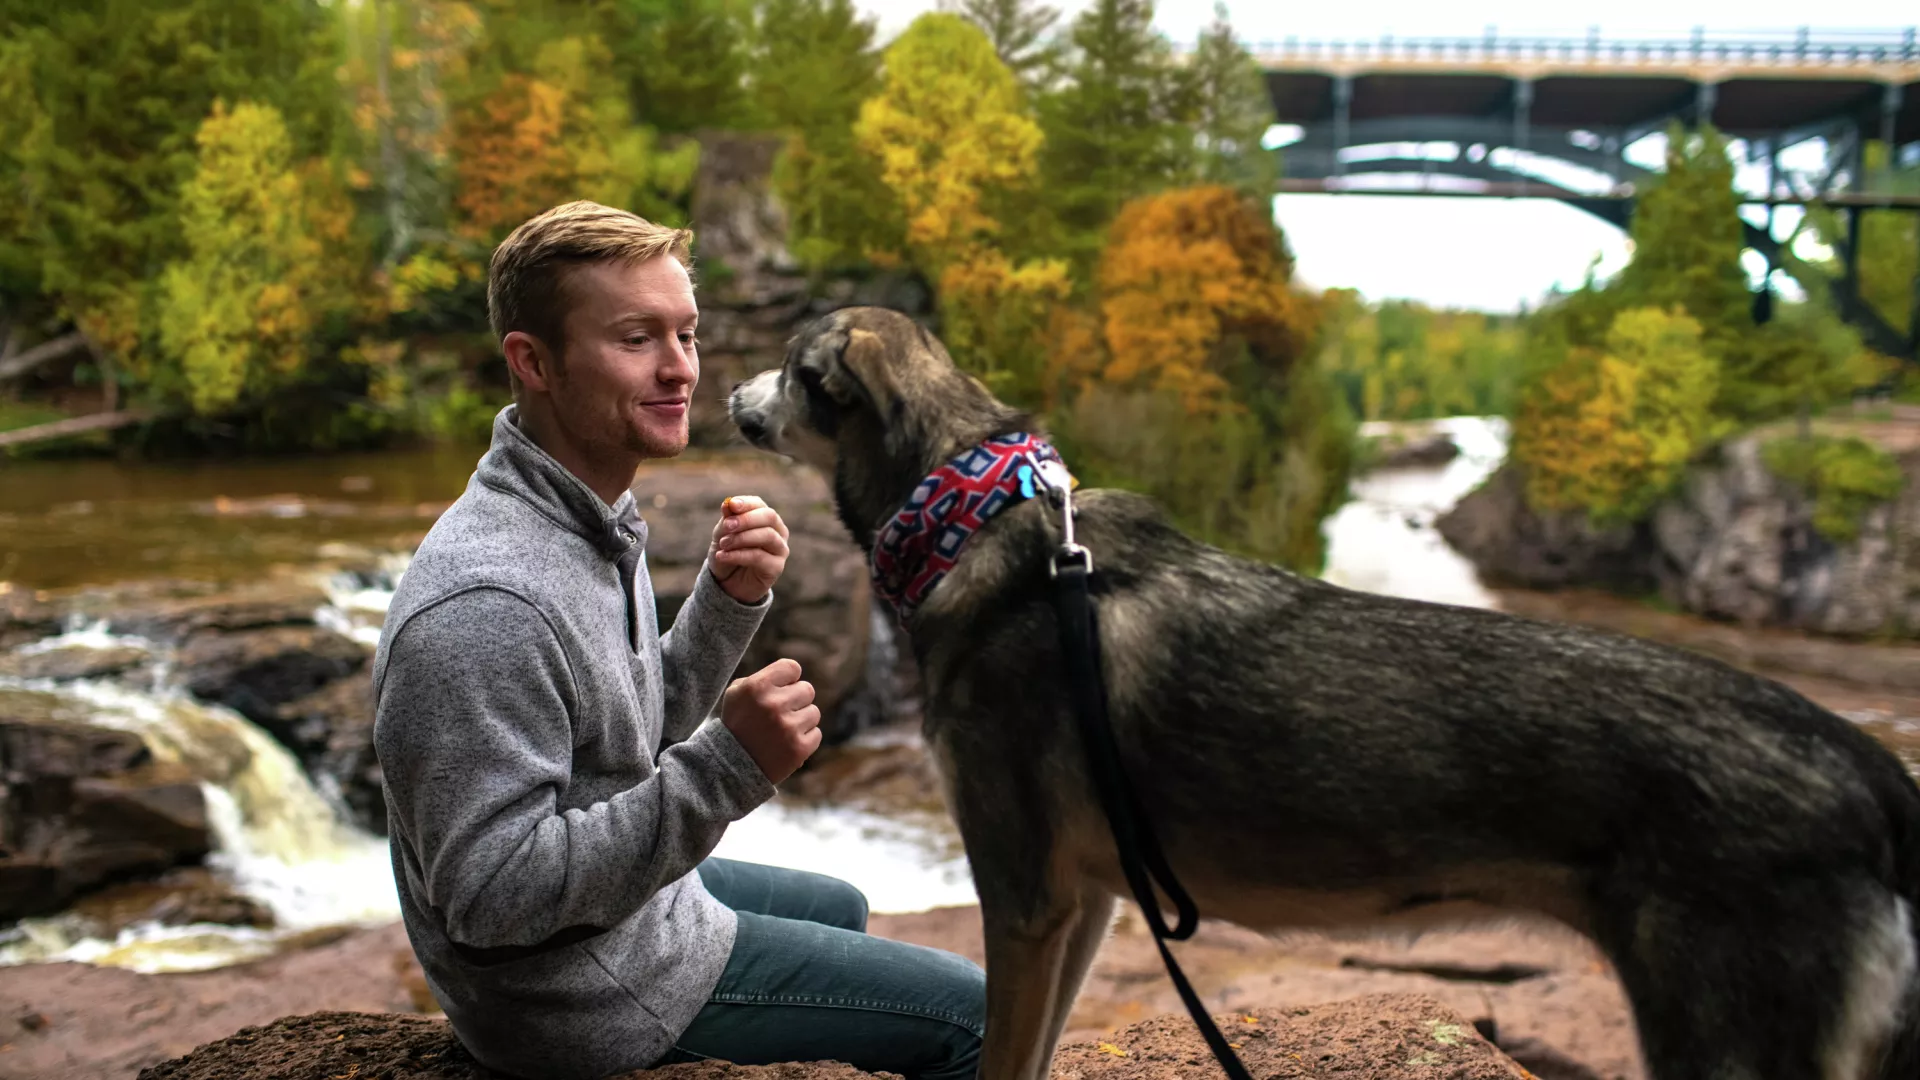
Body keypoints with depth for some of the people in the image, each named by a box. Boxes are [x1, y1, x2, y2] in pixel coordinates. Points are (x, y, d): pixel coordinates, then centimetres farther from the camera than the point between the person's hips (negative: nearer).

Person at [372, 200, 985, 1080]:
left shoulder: (589, 516, 0)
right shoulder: (488, 603, -32)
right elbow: (494, 895, -31)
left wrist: (731, 602, -8)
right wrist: (731, 767, -34)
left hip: (638, 896, 9)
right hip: (577, 997, -9)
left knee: (838, 909, 32)